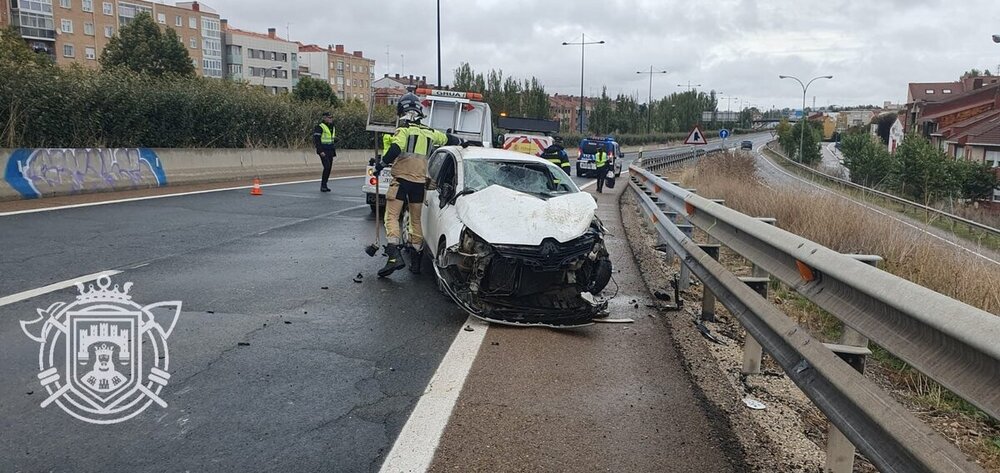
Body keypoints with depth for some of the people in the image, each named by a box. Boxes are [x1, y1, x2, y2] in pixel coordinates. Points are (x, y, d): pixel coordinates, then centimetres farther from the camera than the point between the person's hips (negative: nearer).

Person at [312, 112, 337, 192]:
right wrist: (320, 151, -20)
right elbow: (317, 140, -14)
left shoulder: (333, 127, 14)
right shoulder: (320, 127, -10)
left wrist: (334, 150, 17)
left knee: (329, 168, 5)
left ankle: (324, 185, 14)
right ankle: (323, 186, -8)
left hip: (330, 151, 8)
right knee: (327, 167, -16)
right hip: (323, 151, -8)